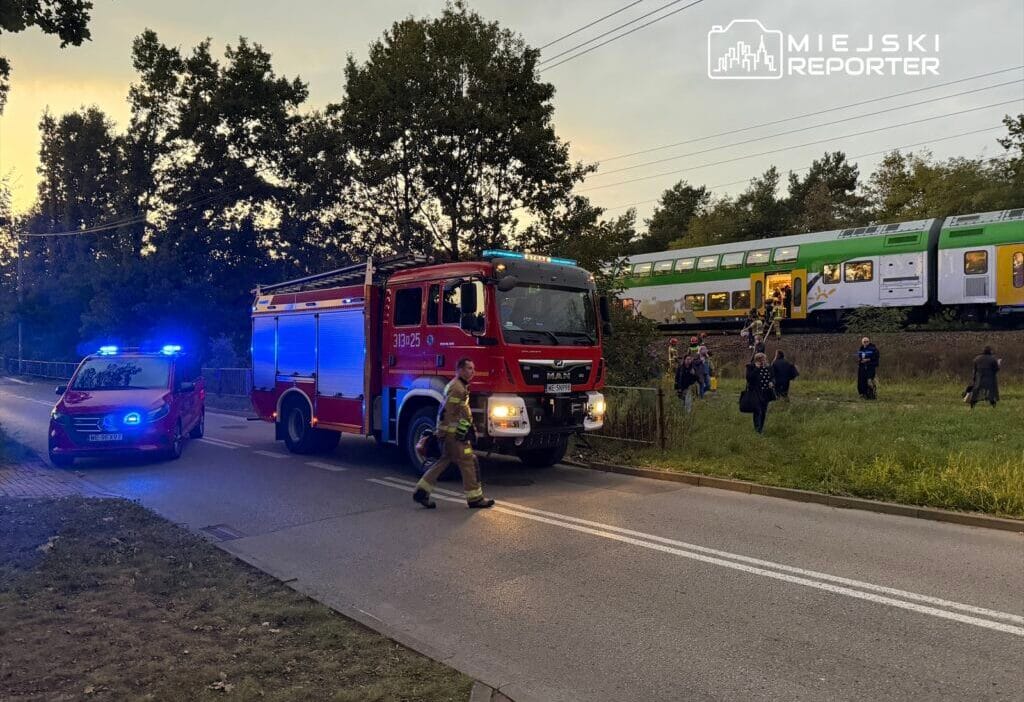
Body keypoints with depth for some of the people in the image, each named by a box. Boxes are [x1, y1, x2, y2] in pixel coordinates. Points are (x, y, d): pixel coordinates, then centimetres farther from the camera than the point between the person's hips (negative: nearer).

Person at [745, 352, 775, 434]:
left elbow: (772, 378, 20)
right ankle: (757, 429, -10)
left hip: (765, 393, 6)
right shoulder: (751, 367, -5)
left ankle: (761, 429, 21)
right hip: (755, 393, -5)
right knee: (758, 411, -13)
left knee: (764, 412, 10)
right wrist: (756, 369, -19)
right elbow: (749, 378, -18)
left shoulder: (768, 368, 11)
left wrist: (772, 383, -3)